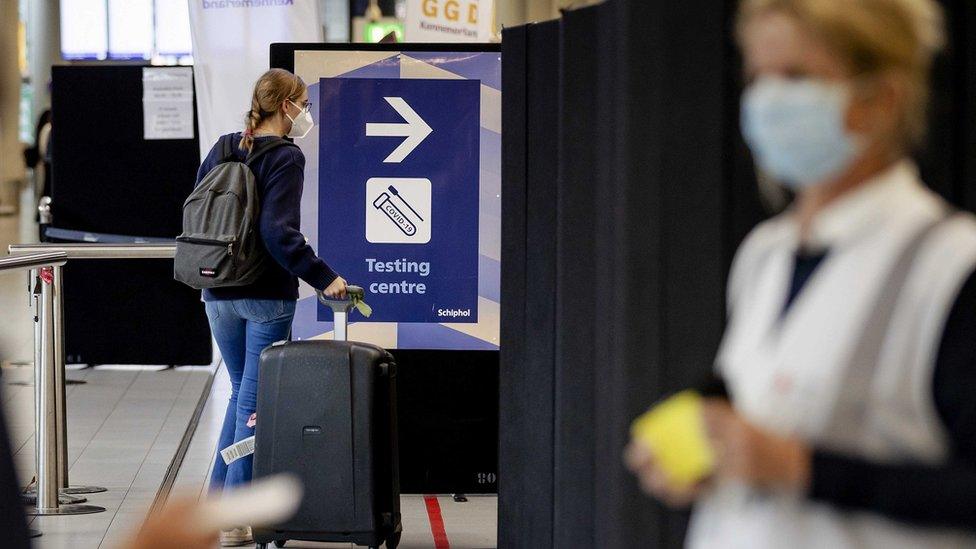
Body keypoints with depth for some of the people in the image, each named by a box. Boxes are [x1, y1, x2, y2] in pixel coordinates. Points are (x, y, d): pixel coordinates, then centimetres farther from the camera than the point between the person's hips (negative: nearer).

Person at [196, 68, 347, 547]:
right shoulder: (285, 158, -12)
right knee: (255, 401, 1)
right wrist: (323, 278, -19)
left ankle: (217, 498, 19)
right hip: (267, 297, -6)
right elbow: (279, 233, -22)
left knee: (242, 392, 21)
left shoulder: (221, 150, 8)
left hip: (218, 294, 6)